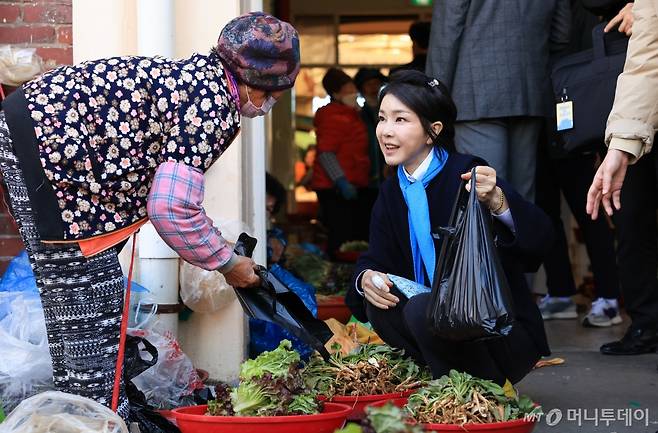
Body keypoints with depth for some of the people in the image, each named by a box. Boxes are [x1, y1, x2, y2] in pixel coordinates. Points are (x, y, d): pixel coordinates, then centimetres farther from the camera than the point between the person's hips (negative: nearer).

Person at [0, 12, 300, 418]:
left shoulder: (201, 76, 14)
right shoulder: (213, 105, -16)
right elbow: (172, 209, -22)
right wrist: (228, 263, -7)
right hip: (46, 143, -11)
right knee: (90, 312, -6)